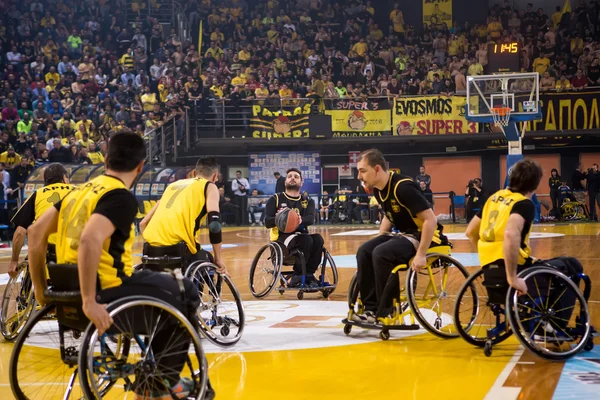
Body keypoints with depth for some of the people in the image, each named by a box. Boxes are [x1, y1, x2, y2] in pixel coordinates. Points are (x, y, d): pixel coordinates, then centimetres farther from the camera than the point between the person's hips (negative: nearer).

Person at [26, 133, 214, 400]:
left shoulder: (82, 190, 10)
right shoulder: (121, 197, -15)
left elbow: (36, 232, 11)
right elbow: (90, 239, -32)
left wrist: (40, 288, 15)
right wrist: (89, 302, -30)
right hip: (106, 294, -8)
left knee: (165, 285, 29)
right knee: (186, 295, 13)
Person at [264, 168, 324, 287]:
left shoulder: (308, 201, 13)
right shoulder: (275, 199, 7)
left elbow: (311, 219, -9)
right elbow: (267, 222, -6)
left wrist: (299, 220, -31)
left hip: (301, 235, 4)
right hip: (282, 236, -3)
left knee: (318, 239, -29)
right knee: (306, 240, -32)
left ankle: (309, 275, -19)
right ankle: (298, 275, -19)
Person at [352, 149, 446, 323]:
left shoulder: (402, 187, -24)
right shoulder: (378, 189, 3)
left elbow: (431, 220, -26)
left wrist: (421, 255, -26)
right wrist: (378, 240, 8)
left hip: (423, 236, -9)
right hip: (404, 234, 9)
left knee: (381, 254, -28)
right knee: (365, 251, -10)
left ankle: (386, 313, -16)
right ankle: (372, 308, -8)